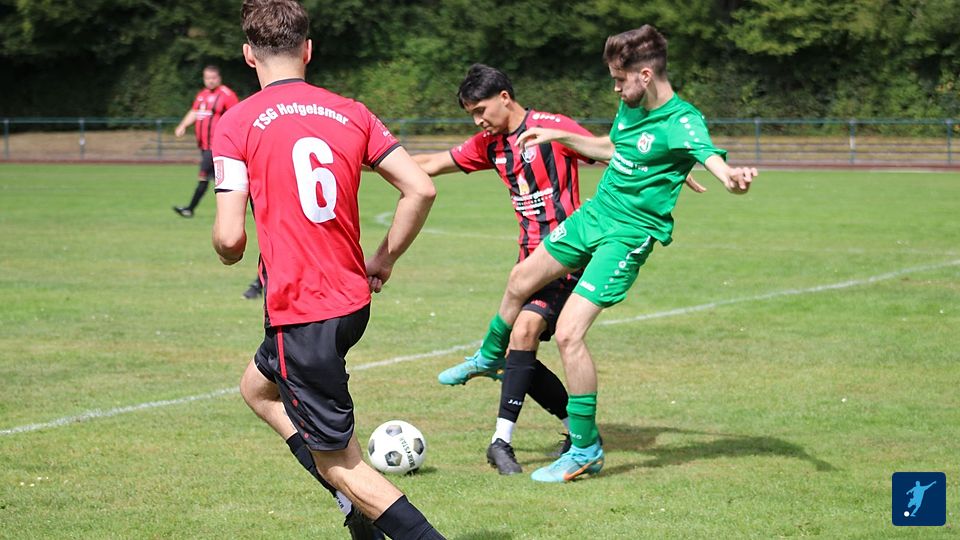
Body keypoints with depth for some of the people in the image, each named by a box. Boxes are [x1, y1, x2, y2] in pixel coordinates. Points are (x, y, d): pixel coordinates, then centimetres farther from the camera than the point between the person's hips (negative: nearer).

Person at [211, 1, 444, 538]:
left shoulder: (237, 124, -9)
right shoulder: (351, 113, 5)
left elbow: (230, 237, -14)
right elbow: (421, 189, -1)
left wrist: (228, 254, 11)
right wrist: (384, 259, 13)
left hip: (299, 312, -7)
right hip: (353, 300, 7)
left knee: (339, 462, 3)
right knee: (258, 386, 30)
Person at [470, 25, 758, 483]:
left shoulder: (680, 122, -22)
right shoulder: (630, 107, 3)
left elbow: (713, 159, -39)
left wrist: (733, 179, -62)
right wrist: (557, 136, 23)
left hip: (627, 235, -8)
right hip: (592, 215, 8)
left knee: (568, 334, -16)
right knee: (520, 282, 23)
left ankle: (586, 450, -1)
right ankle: (489, 357, 54)